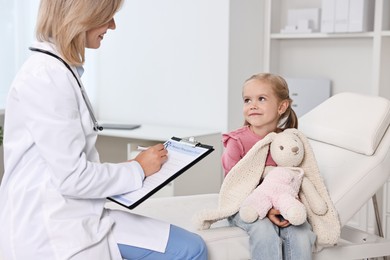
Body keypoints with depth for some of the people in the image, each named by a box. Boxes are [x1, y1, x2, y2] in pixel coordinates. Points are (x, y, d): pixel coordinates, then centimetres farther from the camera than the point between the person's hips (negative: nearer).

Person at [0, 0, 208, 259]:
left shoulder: (62, 70, 11)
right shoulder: (45, 77, -19)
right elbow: (73, 177, -20)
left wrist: (125, 169, 5)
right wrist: (137, 169, -6)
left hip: (79, 215, 9)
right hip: (48, 229, -9)